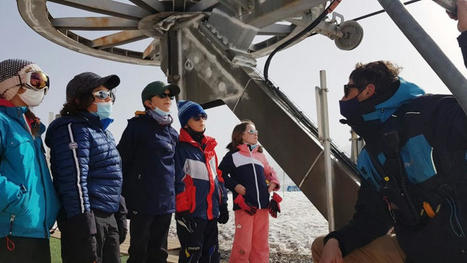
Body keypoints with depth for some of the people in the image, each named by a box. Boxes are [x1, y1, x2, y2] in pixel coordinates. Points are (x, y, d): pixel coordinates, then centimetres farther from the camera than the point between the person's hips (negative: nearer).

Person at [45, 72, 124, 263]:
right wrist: (86, 237, -23)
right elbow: (75, 183, -20)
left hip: (108, 219, 9)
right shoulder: (73, 128, -11)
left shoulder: (103, 132, 18)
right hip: (87, 219, -9)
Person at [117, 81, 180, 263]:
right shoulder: (137, 126, -4)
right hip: (142, 202, -6)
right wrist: (123, 197, -10)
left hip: (166, 204, 6)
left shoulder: (173, 134, 14)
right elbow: (121, 161, -7)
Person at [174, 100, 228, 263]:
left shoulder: (209, 146, 15)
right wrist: (183, 212, -17)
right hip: (192, 214, -8)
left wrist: (222, 205, 16)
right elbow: (177, 181, -14)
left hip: (211, 213, 8)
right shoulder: (180, 147, -9)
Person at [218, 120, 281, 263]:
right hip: (244, 206, -5)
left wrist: (273, 183, 9)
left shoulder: (260, 155, 20)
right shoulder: (233, 156, 5)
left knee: (261, 246, 6)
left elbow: (270, 172, 29)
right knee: (243, 246, -9)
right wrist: (235, 186, -11)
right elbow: (221, 174, 1)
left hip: (263, 206, 5)